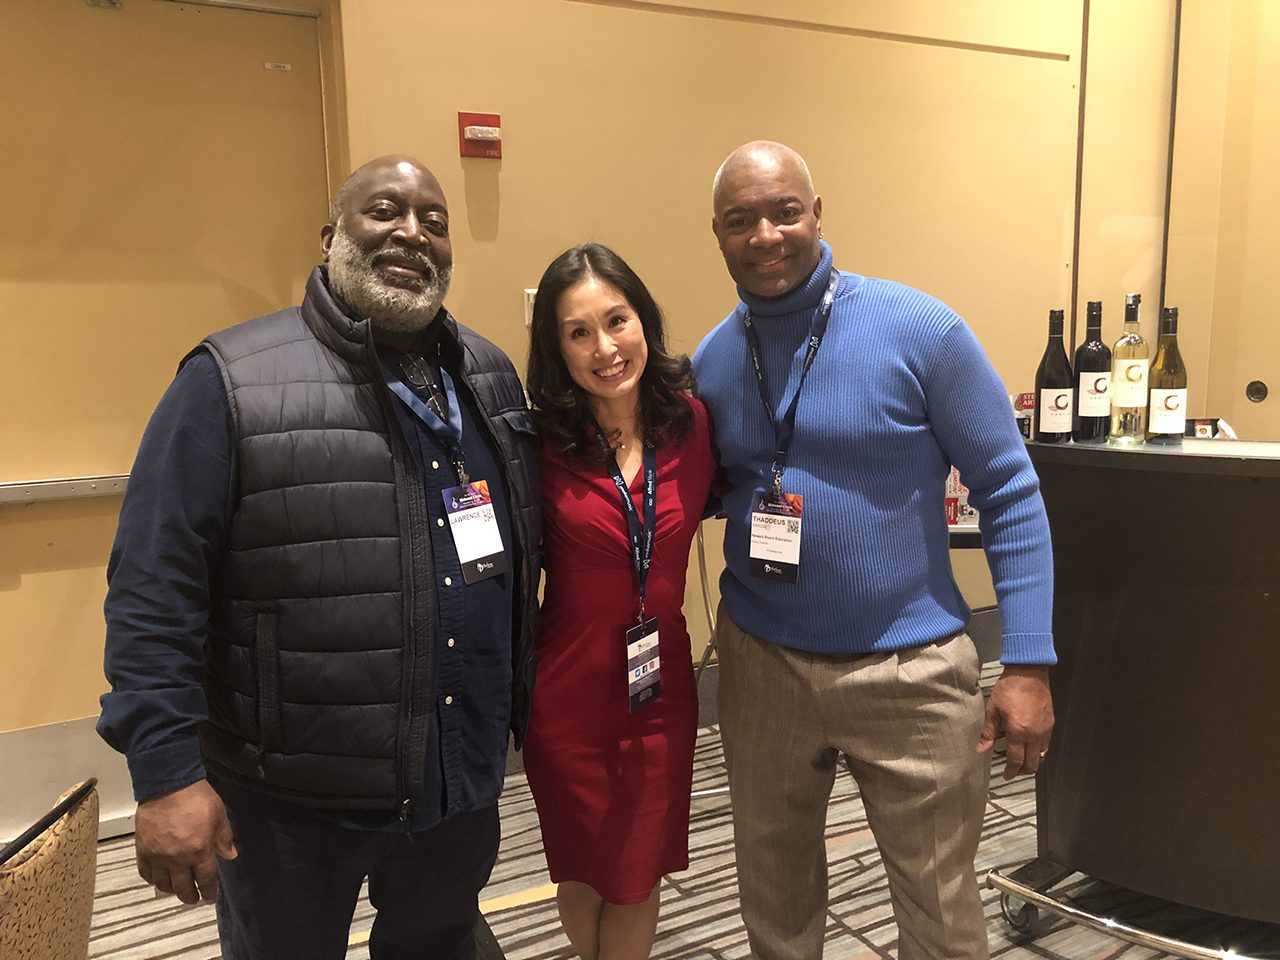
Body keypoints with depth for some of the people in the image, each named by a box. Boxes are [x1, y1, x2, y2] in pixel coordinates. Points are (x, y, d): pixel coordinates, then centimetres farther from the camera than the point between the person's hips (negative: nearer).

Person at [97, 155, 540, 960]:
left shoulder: (491, 374, 3)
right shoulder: (233, 381, -13)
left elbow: (525, 556, 8)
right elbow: (154, 590, -15)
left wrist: (526, 709, 8)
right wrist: (167, 771, -18)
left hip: (466, 776, 4)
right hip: (290, 796, -4)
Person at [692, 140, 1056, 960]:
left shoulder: (919, 329, -11)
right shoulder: (710, 359, 1)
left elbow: (1009, 491, -7)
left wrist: (1029, 661, -10)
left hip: (909, 668, -3)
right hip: (760, 662, 4)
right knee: (775, 894, 22)